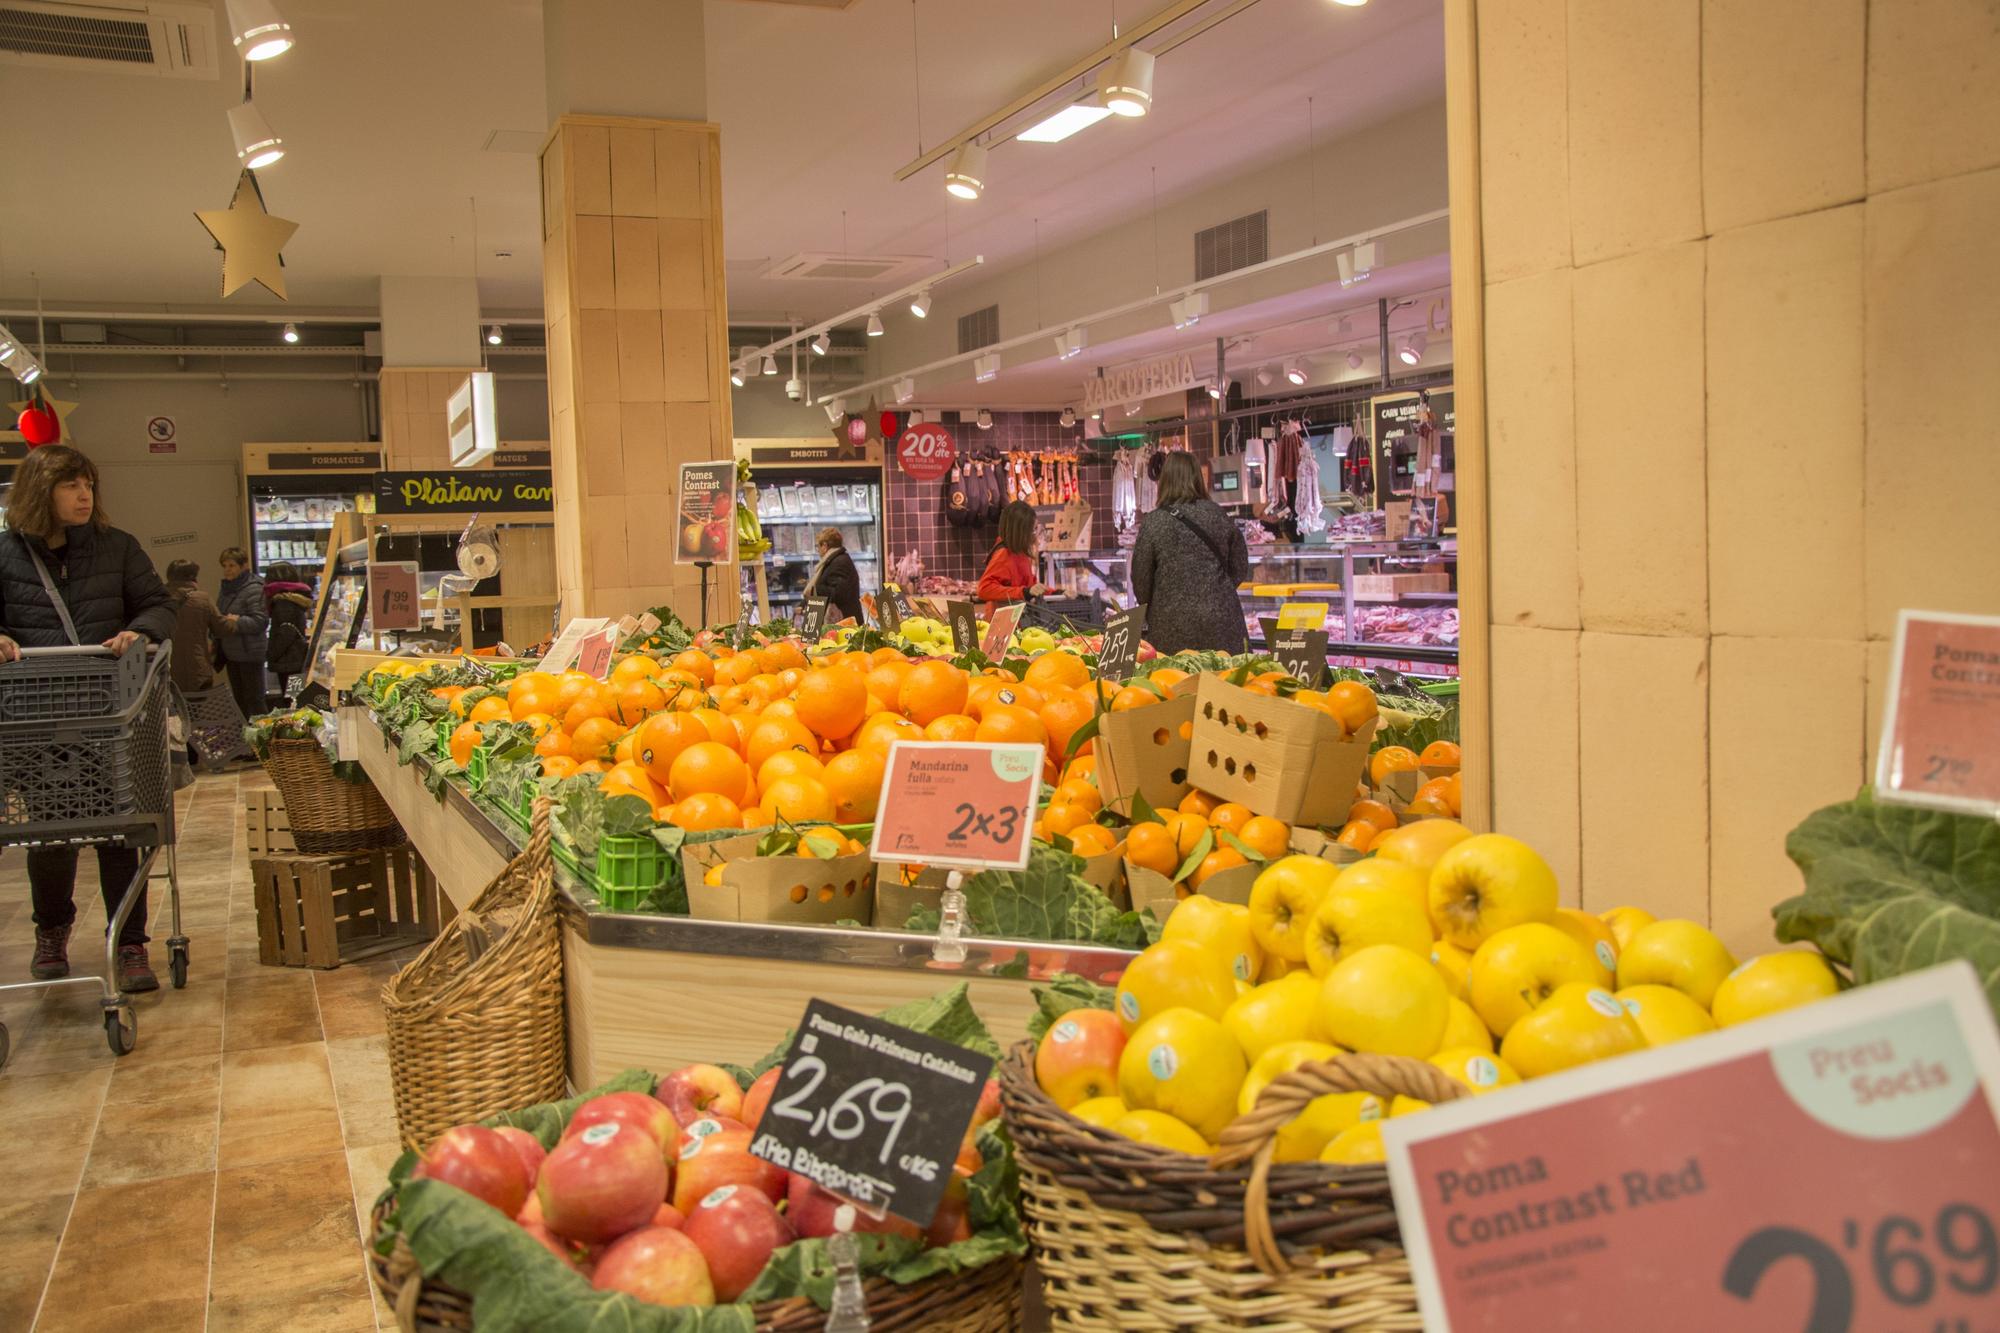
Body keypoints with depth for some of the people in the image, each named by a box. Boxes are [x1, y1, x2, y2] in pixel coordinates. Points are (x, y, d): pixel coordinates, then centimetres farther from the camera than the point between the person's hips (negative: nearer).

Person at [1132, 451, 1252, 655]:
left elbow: (1141, 580, 0)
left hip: (1174, 629, -2)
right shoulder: (1218, 515, 2)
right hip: (1221, 621, 3)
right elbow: (1240, 569, 10)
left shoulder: (1153, 523, -7)